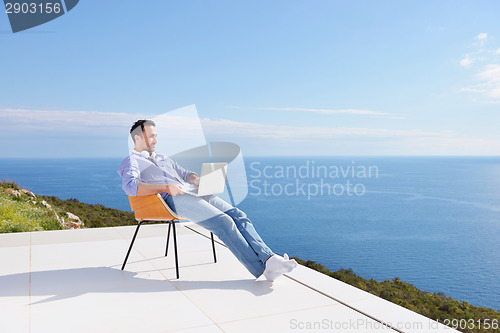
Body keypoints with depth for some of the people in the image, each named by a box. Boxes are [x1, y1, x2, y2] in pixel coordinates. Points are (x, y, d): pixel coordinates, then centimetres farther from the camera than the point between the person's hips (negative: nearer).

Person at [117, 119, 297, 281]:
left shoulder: (162, 158, 36)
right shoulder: (131, 162, 11)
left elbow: (185, 174, 34)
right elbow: (130, 186, -10)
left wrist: (195, 179, 8)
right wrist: (166, 187, -21)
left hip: (194, 193, 8)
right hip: (174, 199, -8)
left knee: (238, 215, -15)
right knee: (223, 222, -26)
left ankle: (268, 258, -27)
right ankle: (261, 269, -27)